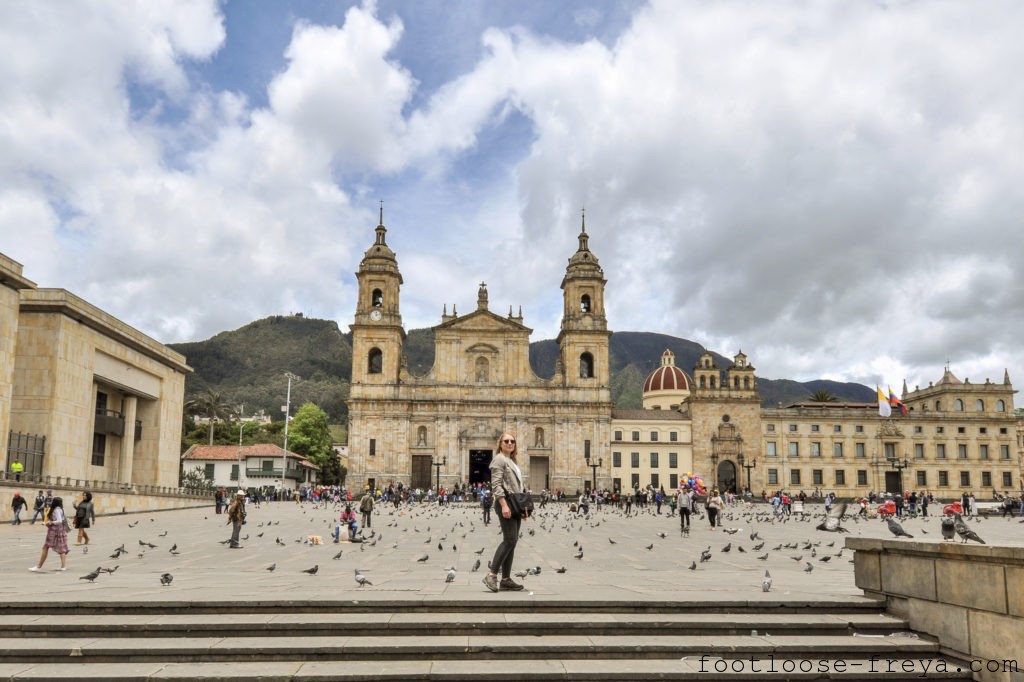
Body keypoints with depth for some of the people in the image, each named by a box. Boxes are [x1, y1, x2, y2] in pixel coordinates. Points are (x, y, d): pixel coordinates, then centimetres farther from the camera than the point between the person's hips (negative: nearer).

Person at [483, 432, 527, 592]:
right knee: (510, 540, -15)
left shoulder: (512, 462, 23)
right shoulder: (499, 459, -5)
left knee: (511, 541, 6)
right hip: (505, 502, -9)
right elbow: (496, 485, -15)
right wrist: (504, 505, -23)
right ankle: (491, 575, -12)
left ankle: (506, 579, 9)